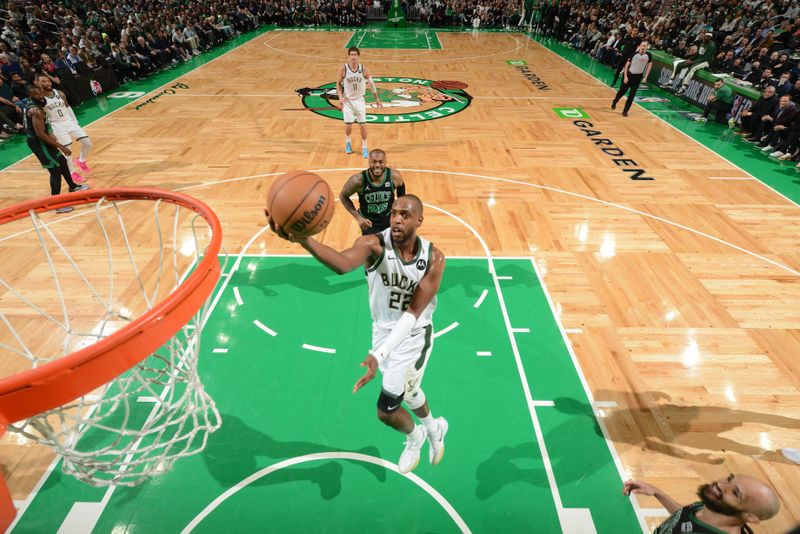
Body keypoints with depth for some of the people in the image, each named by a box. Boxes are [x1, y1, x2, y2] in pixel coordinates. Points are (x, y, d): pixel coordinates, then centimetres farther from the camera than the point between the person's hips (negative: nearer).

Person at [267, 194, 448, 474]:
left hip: (415, 335, -3)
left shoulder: (433, 257, -22)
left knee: (386, 410, -7)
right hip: (383, 330, 3)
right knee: (407, 390, 26)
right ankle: (433, 427, 60)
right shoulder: (374, 244, -23)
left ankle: (415, 437, 30)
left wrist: (378, 355, -37)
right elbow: (343, 263, -47)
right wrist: (303, 239, -68)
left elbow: (413, 313, -26)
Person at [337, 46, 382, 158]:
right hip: (348, 100, 0)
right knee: (348, 124, 1)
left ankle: (364, 147, 14)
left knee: (362, 125, -2)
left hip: (359, 100, 0)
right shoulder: (343, 69, -11)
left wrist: (377, 99, 4)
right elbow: (338, 83, 3)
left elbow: (371, 83, 3)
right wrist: (340, 96, -13)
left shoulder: (363, 69, -9)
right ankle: (347, 141, 32)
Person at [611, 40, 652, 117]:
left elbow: (649, 65, 4)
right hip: (629, 74, -1)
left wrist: (645, 77, -3)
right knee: (622, 91, 9)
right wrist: (625, 76, -14)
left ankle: (625, 111, 6)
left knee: (632, 95, -2)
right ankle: (614, 102, 39)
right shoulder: (634, 54, -13)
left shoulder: (648, 55, -9)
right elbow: (627, 65, -7)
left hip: (638, 77, 1)